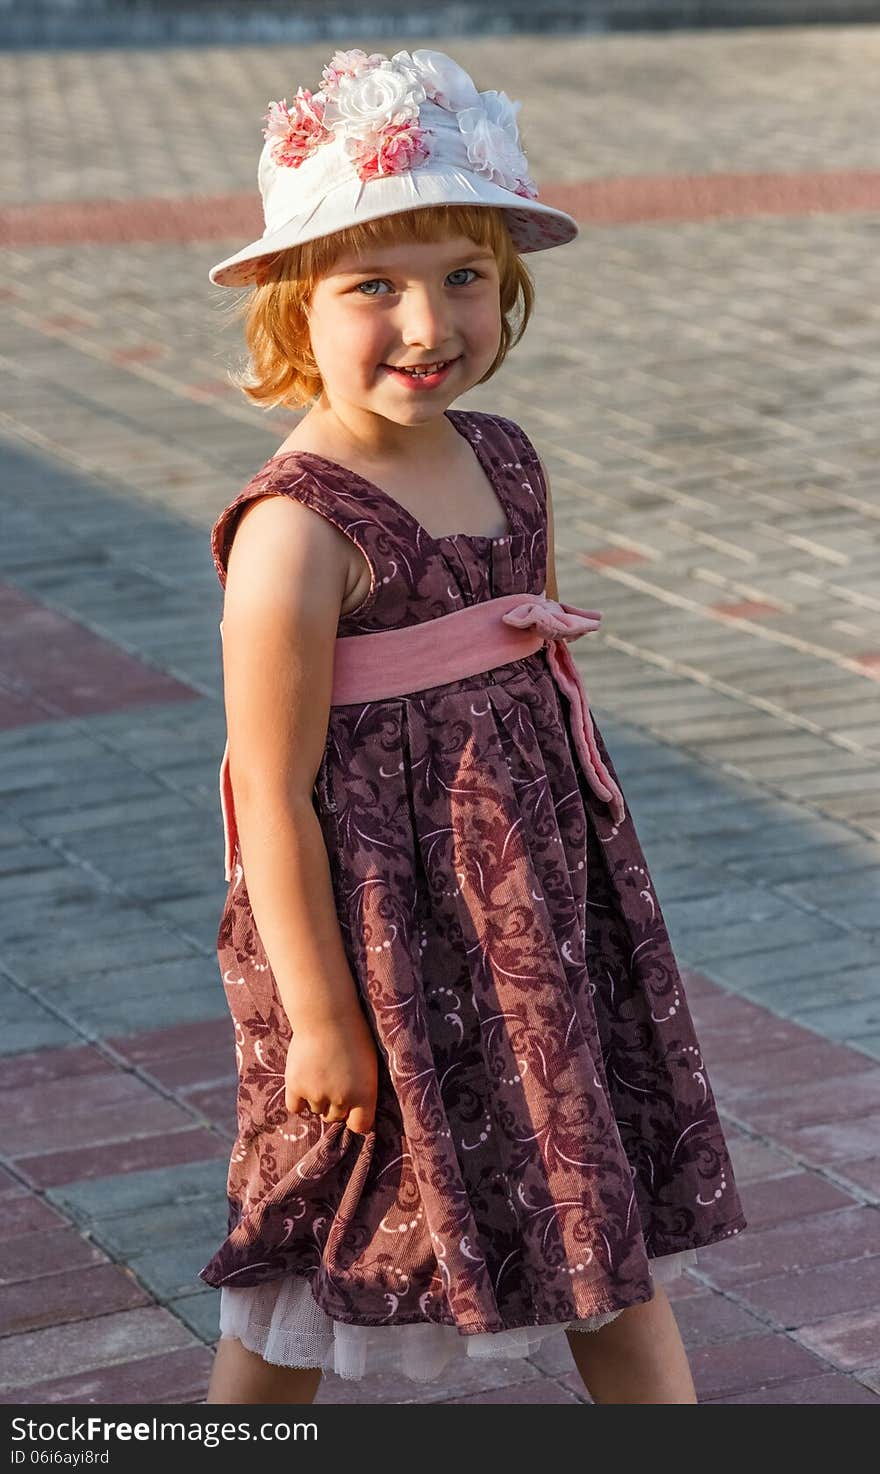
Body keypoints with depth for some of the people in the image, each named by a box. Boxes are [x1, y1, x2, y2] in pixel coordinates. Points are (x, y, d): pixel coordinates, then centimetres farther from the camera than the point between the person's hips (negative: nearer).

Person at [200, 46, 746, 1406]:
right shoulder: (299, 530, -22)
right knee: (313, 1256, 11)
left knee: (611, 1197, 15)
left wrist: (585, 886, 18)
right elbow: (275, 797, -19)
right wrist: (320, 1015, -16)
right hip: (379, 934, -7)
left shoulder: (505, 462, 2)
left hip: (536, 911, 7)